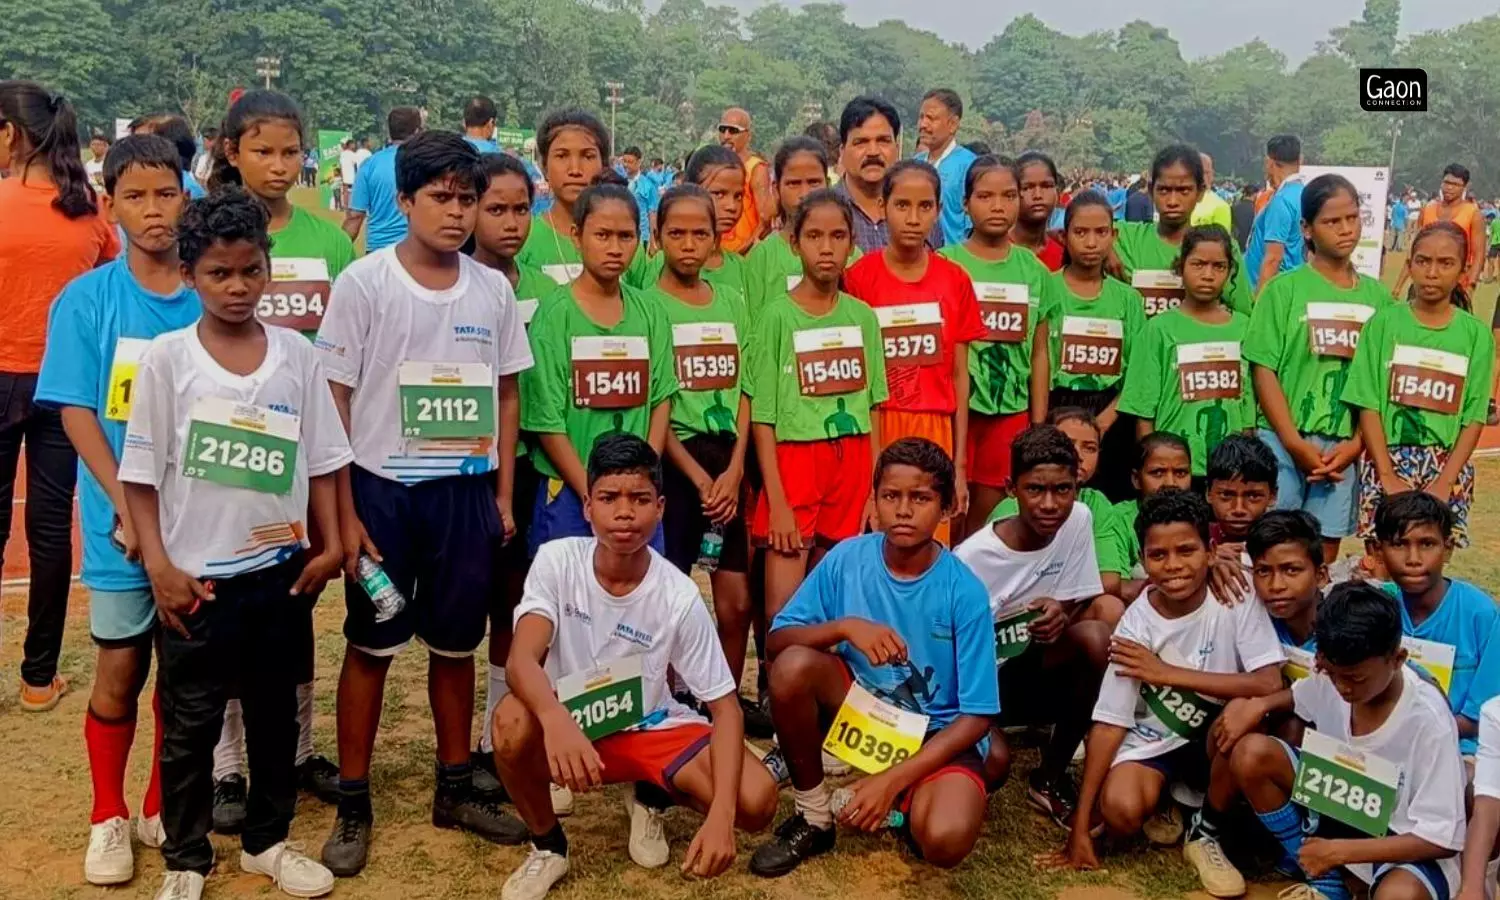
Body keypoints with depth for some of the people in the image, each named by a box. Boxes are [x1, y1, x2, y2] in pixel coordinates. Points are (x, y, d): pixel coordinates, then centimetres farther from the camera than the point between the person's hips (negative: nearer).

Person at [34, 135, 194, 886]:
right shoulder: (85, 300, -6)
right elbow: (77, 414, -8)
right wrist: (128, 506, -17)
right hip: (123, 521, -2)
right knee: (120, 670, 8)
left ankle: (166, 807, 30)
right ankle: (108, 817, 26)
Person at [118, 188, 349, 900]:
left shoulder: (297, 355, -1)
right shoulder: (167, 357, -8)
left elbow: (322, 461, 5)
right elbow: (141, 472, -6)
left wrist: (330, 546, 0)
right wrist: (158, 565, -11)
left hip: (280, 571, 3)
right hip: (196, 577, -2)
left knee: (275, 714, 15)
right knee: (189, 725, 9)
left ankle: (267, 841, 32)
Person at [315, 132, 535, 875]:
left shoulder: (492, 289, 3)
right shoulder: (364, 282, -8)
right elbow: (335, 400, -7)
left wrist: (504, 493, 8)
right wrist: (344, 512, -10)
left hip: (465, 489, 3)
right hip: (382, 487, -3)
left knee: (456, 643, 13)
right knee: (370, 646, 6)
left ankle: (456, 789, 28)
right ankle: (353, 805, 19)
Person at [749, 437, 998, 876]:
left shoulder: (964, 591, -18)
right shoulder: (847, 559, -11)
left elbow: (976, 715, -15)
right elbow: (777, 638, -8)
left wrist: (894, 779, -24)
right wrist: (844, 626, -28)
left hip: (938, 732, -3)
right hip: (860, 705, 3)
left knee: (946, 840, -33)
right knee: (793, 666, -28)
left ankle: (904, 802, 7)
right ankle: (813, 817, -6)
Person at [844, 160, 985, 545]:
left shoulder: (955, 280, 5)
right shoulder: (858, 277, -3)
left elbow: (959, 375, 7)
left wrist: (960, 462, 6)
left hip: (934, 434, 2)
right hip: (874, 430, -2)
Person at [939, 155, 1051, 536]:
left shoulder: (1034, 269, 6)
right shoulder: (946, 263, -2)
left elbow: (1038, 352, 8)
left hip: (1012, 408, 3)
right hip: (956, 404, -2)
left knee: (989, 511, 9)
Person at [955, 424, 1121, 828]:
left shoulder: (1079, 520, -11)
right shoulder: (972, 558, -24)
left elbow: (1083, 605, -2)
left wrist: (1062, 614, -26)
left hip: (1032, 664, 5)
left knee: (1101, 628, -27)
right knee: (994, 759, -34)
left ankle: (1051, 777, -8)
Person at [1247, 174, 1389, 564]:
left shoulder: (1377, 295, 9)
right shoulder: (1284, 288, -2)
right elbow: (1264, 370, -5)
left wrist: (1357, 443, -3)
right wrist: (1295, 442, -11)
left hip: (1345, 447, 3)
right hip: (1283, 441, -3)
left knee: (1324, 554, 8)